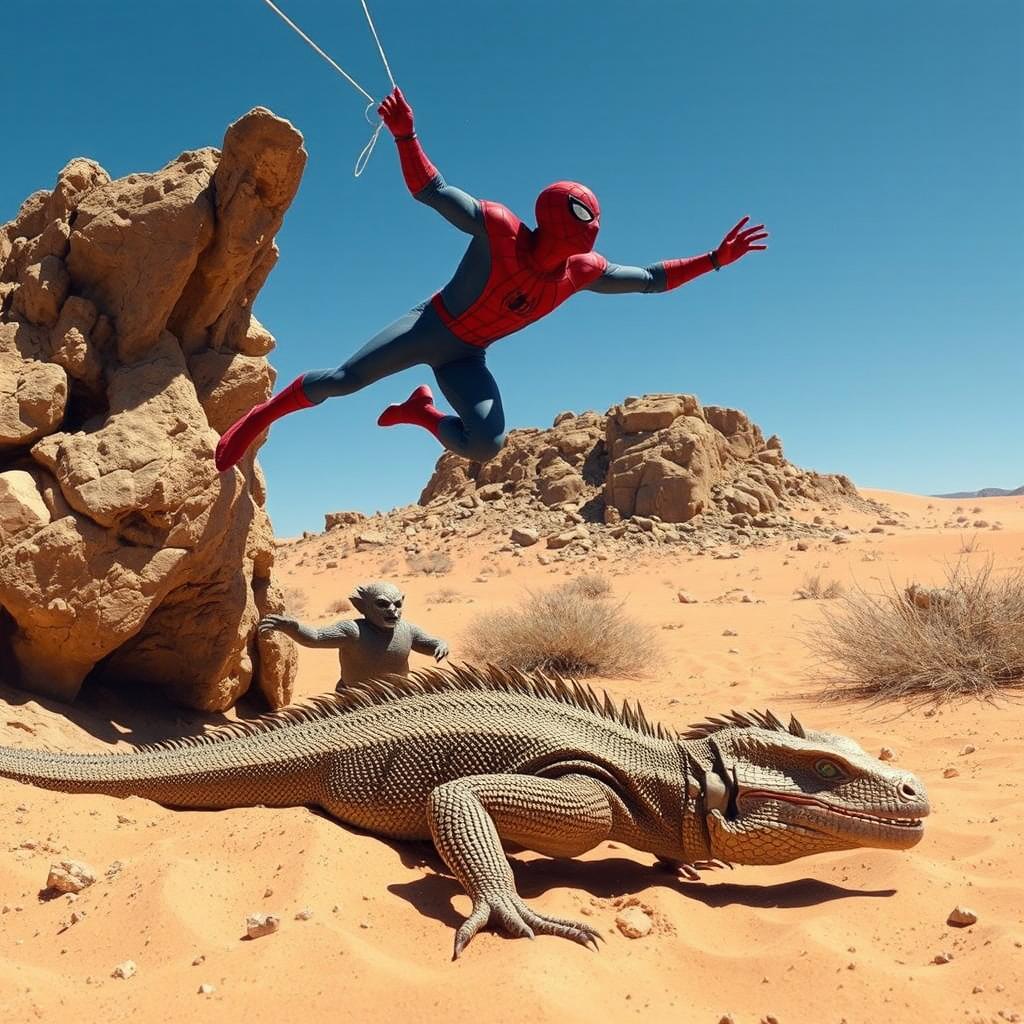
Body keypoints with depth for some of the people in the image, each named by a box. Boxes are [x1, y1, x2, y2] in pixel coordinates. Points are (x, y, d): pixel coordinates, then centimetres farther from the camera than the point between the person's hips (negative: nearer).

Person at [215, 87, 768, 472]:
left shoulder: (581, 271, -4)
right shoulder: (498, 228, -18)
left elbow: (648, 277, 5)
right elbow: (431, 190, -17)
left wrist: (714, 258, 0)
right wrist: (405, 136, -33)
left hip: (465, 357, 5)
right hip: (429, 326, -4)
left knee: (488, 444, -16)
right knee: (344, 378, -17)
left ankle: (421, 411, 10)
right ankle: (261, 415, 7)